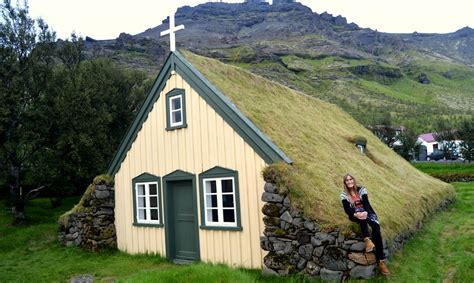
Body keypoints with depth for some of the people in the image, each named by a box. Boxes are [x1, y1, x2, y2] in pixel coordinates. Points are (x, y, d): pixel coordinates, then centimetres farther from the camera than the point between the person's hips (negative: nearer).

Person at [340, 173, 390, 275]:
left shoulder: (361, 189, 0)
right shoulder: (344, 194, -2)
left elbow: (366, 203, -11)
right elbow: (347, 209, -12)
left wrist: (365, 212, -32)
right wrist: (356, 214, -32)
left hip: (367, 212, 1)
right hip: (354, 215, -1)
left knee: (376, 228, -28)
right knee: (360, 212, -37)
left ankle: (381, 260, -30)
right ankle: (367, 239, -49)